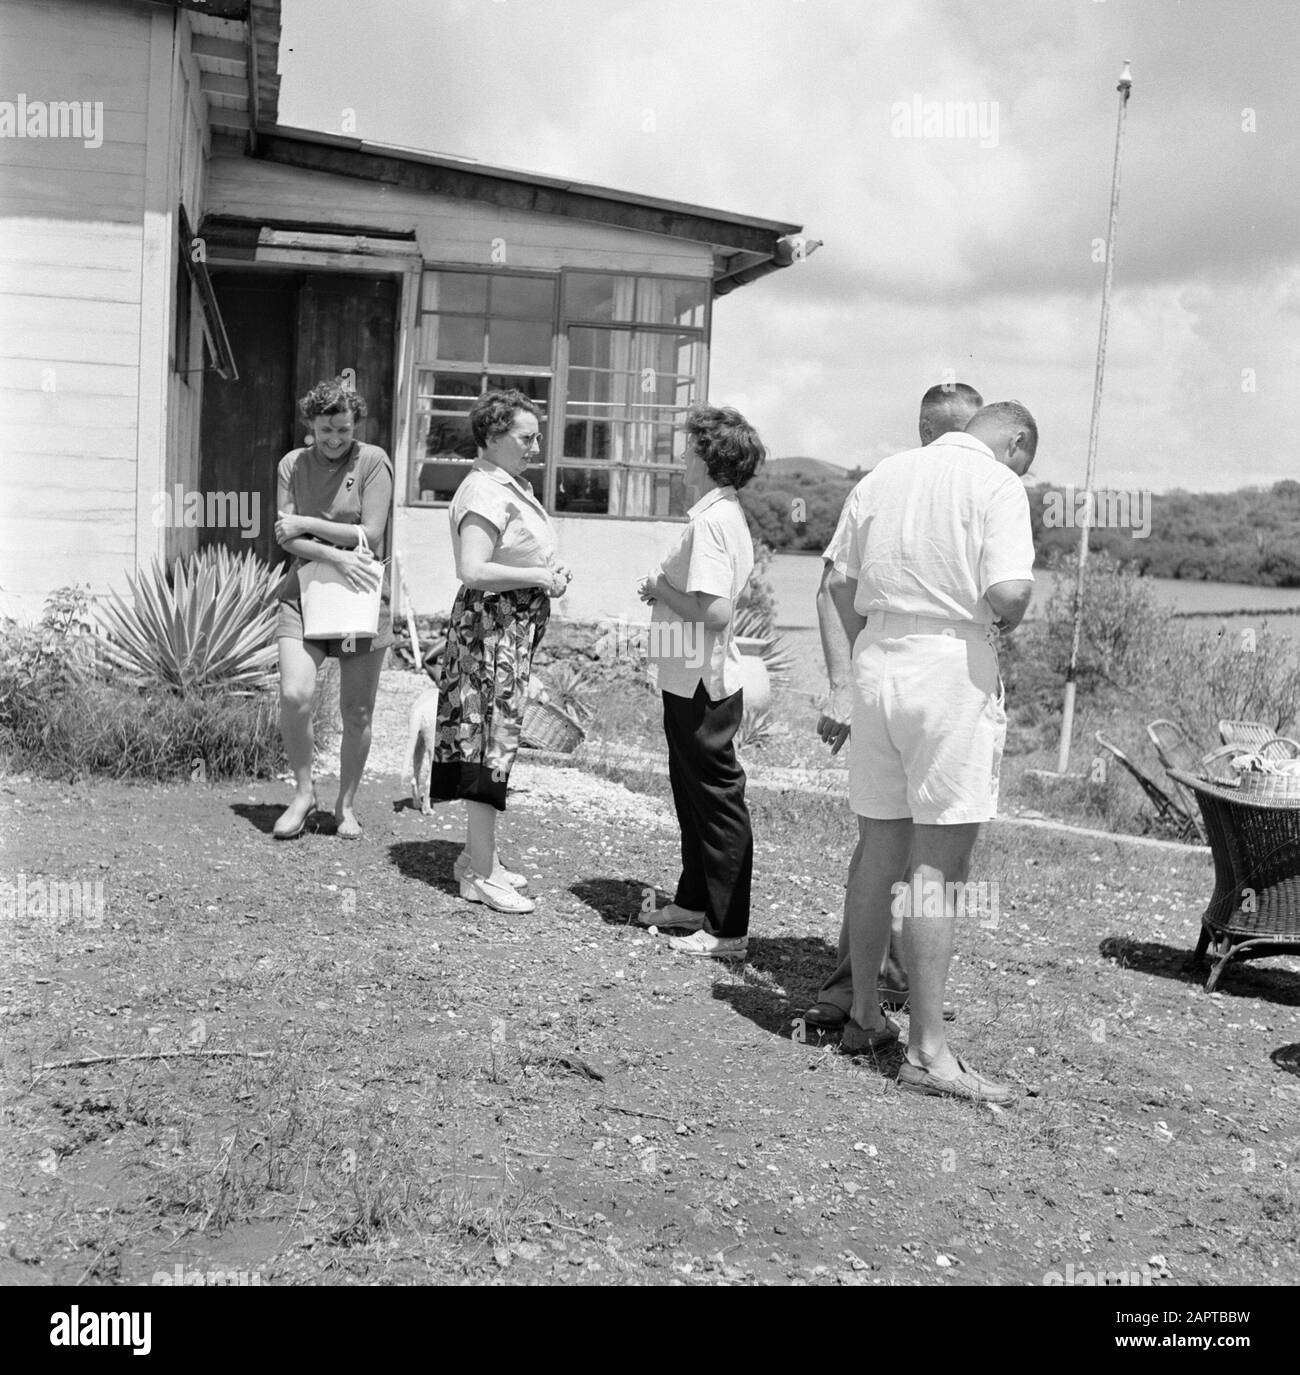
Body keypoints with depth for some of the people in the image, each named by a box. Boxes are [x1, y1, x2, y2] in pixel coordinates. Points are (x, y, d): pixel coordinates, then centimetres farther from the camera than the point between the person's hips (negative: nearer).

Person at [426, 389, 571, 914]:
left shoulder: (512, 487, 16)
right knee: (492, 739, -6)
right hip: (492, 621, -10)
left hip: (516, 626, 10)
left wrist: (550, 570, 8)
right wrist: (540, 577, -18)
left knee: (496, 738, 15)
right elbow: (474, 571, -25)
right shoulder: (485, 492, -16)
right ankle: (480, 875, 0)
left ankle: (479, 856, 25)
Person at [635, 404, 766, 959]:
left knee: (717, 800, -2)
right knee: (693, 793, 19)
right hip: (694, 680, 10)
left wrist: (660, 589, -13)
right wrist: (662, 586, 4)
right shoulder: (725, 513, 12)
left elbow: (715, 610, -28)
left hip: (702, 686, -10)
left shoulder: (711, 520, -20)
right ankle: (694, 902, 33)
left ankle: (729, 930, 7)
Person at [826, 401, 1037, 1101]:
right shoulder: (997, 484, -5)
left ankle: (864, 1016, 25)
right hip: (954, 668, -6)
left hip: (877, 665, 6)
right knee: (936, 871, -2)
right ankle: (927, 1050, 2)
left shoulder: (881, 475, 13)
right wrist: (1006, 624, 3)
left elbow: (841, 584, 13)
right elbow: (1009, 592, -18)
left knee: (877, 855, 14)